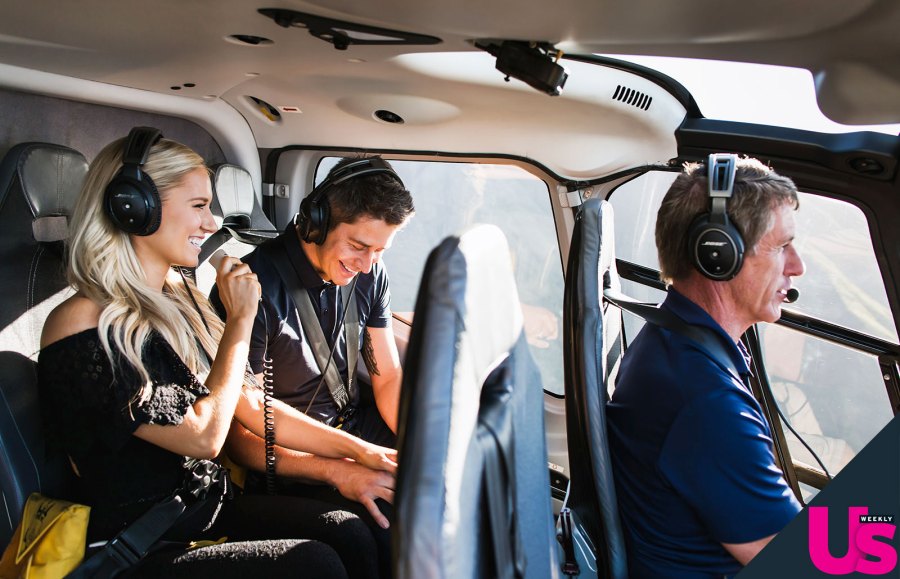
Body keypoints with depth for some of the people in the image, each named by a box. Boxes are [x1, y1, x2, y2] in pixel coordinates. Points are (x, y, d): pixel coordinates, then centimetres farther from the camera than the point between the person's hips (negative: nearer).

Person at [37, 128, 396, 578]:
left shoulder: (183, 298, 6)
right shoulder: (82, 328, -20)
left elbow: (253, 406, 7)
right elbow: (203, 437, -20)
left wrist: (359, 450, 1)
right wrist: (240, 321, -13)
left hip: (210, 505, 7)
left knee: (352, 537, -12)